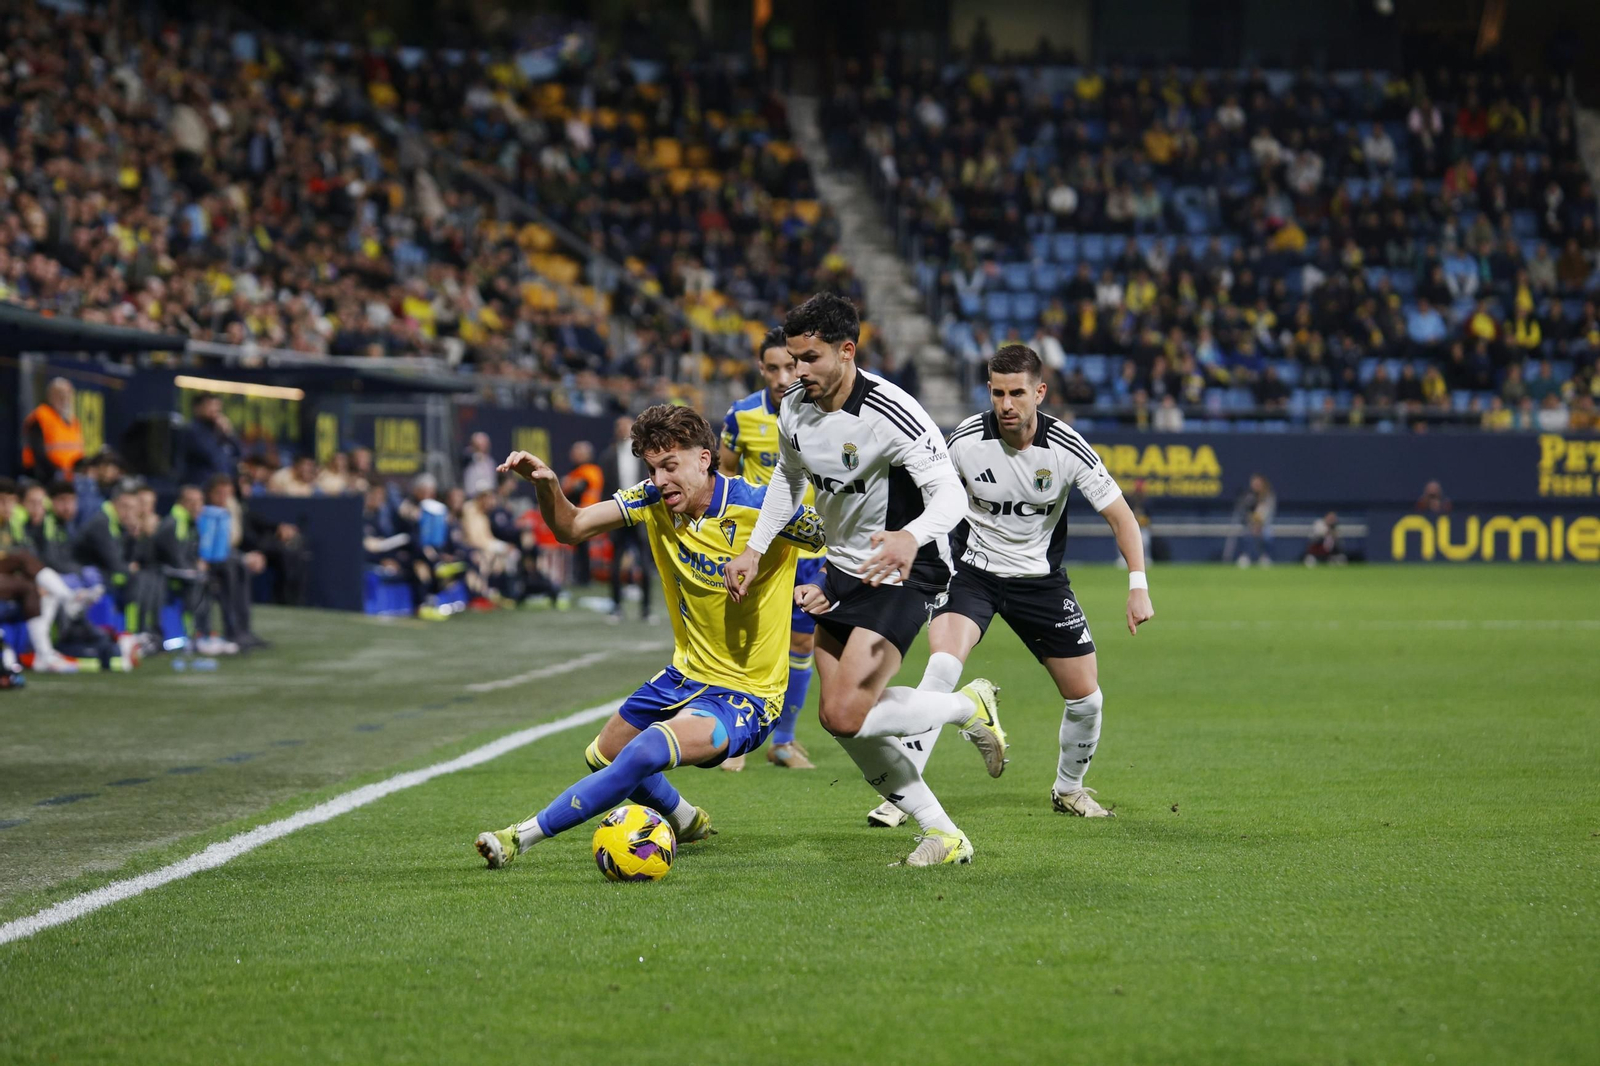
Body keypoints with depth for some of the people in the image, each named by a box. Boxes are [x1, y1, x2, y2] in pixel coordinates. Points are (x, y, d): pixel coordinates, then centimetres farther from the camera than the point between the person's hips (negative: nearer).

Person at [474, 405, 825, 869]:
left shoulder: (759, 507, -23)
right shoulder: (654, 499, -5)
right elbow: (572, 528, -6)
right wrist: (546, 485, -25)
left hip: (746, 696, -8)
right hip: (686, 676, 8)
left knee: (646, 752, -31)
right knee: (604, 757, 23)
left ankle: (522, 836, -23)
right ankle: (687, 821, 51)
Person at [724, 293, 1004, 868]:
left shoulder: (891, 413, -25)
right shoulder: (794, 409, -2)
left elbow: (950, 494, -32)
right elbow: (787, 478, 18)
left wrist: (911, 537, -52)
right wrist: (755, 549, 8)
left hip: (905, 572, -8)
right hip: (845, 570, 8)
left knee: (847, 715, -19)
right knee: (837, 717, 6)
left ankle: (971, 706, 6)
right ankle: (942, 834, 16)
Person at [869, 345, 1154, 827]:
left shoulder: (1066, 448, -18)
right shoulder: (965, 440, -17)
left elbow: (1120, 515, -9)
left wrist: (1139, 587, -17)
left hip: (1040, 578, 2)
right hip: (972, 569, -2)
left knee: (1086, 698, 2)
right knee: (942, 666, -27)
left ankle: (1069, 788, 32)